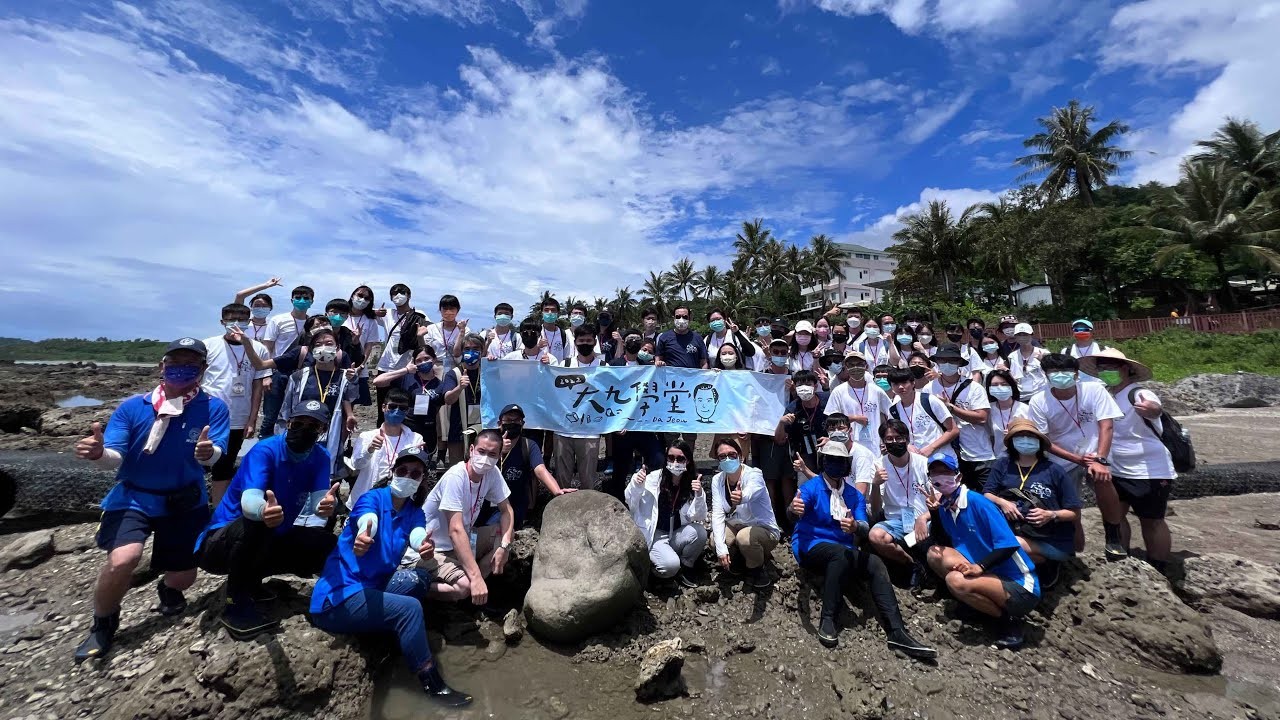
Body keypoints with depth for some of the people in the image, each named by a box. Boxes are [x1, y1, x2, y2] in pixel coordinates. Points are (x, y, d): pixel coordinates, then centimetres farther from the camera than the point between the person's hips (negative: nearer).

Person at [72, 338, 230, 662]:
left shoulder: (214, 408, -12)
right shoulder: (133, 406, -8)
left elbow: (215, 455, -23)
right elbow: (114, 458, -13)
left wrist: (207, 452, -47)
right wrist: (98, 453, -37)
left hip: (185, 501, 0)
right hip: (134, 497, 0)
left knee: (183, 577, 6)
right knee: (122, 559, -26)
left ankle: (168, 589, 47)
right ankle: (103, 624, 7)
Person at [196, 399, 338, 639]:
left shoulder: (321, 457, -6)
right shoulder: (266, 450, -22)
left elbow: (319, 501, -21)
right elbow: (249, 502, -38)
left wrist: (327, 505, -46)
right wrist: (263, 511, -62)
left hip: (268, 540, 5)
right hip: (219, 542, -5)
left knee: (328, 546, -12)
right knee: (254, 523, -36)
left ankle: (251, 579, 9)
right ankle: (236, 606, -16)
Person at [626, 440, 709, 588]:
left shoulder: (693, 483, -5)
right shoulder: (654, 477, -11)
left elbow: (697, 518, -10)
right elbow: (630, 504, -8)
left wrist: (699, 495, -29)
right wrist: (636, 485, -29)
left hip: (677, 536, 3)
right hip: (653, 535, -3)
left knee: (700, 531, -25)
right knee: (671, 565, -29)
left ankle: (685, 569, 0)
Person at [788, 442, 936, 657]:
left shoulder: (855, 495, 11)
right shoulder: (811, 487, -5)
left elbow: (865, 528, -3)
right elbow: (794, 512, -24)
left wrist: (855, 527, -30)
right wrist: (794, 509, -52)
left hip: (843, 552, 5)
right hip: (810, 547, -4)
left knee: (875, 563, -23)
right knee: (840, 553, -35)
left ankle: (897, 633, -26)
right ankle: (827, 620, -28)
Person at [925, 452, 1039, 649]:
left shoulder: (978, 503, -19)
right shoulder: (944, 506, 1)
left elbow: (1010, 545, -22)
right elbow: (941, 542, 5)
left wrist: (980, 566, -32)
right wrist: (933, 512, -8)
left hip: (1020, 585, -7)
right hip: (992, 574, 7)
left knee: (956, 581, -29)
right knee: (935, 554, -6)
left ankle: (1009, 616, -3)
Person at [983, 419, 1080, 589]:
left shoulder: (1053, 470, -2)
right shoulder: (1002, 465, 4)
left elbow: (1074, 513, 2)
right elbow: (986, 494, 2)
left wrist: (1051, 515, -17)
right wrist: (1002, 502, -17)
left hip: (1054, 541, -3)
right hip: (1016, 534, 3)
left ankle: (1045, 565, 1)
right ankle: (1043, 560, -1)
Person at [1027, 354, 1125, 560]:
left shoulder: (1094, 390, -12)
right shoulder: (1038, 402, -13)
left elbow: (1106, 426, -16)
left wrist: (1100, 460, -27)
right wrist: (1077, 459, -18)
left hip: (1093, 453, -1)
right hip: (1062, 460, 1)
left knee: (1102, 478, -32)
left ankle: (1114, 538, -11)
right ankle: (1076, 551, 27)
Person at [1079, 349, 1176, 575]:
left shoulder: (1138, 394, -20)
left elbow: (1156, 409, -42)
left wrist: (1153, 410, -64)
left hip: (1149, 472, -7)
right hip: (1117, 471, 7)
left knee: (1152, 521, 4)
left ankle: (1160, 572, 17)